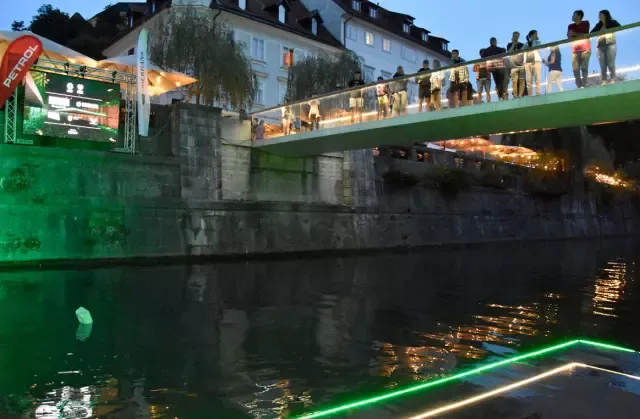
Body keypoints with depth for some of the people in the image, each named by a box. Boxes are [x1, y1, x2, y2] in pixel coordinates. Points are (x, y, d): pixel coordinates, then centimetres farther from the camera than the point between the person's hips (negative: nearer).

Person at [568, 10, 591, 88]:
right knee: (575, 69, -9)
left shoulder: (586, 23, 11)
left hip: (585, 48, -3)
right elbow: (569, 37, 9)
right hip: (575, 49, 3)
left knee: (584, 67, -12)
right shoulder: (571, 26, 20)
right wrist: (570, 34, -13)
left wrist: (575, 33, -5)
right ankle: (579, 86, -10)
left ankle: (585, 84, -13)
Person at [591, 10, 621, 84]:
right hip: (600, 46, 3)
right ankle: (604, 82, -6)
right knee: (602, 66, -3)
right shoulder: (598, 25, 19)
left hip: (610, 44, -3)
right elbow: (591, 33, 15)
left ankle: (613, 80, -10)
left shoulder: (612, 23, 9)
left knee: (611, 64, -9)